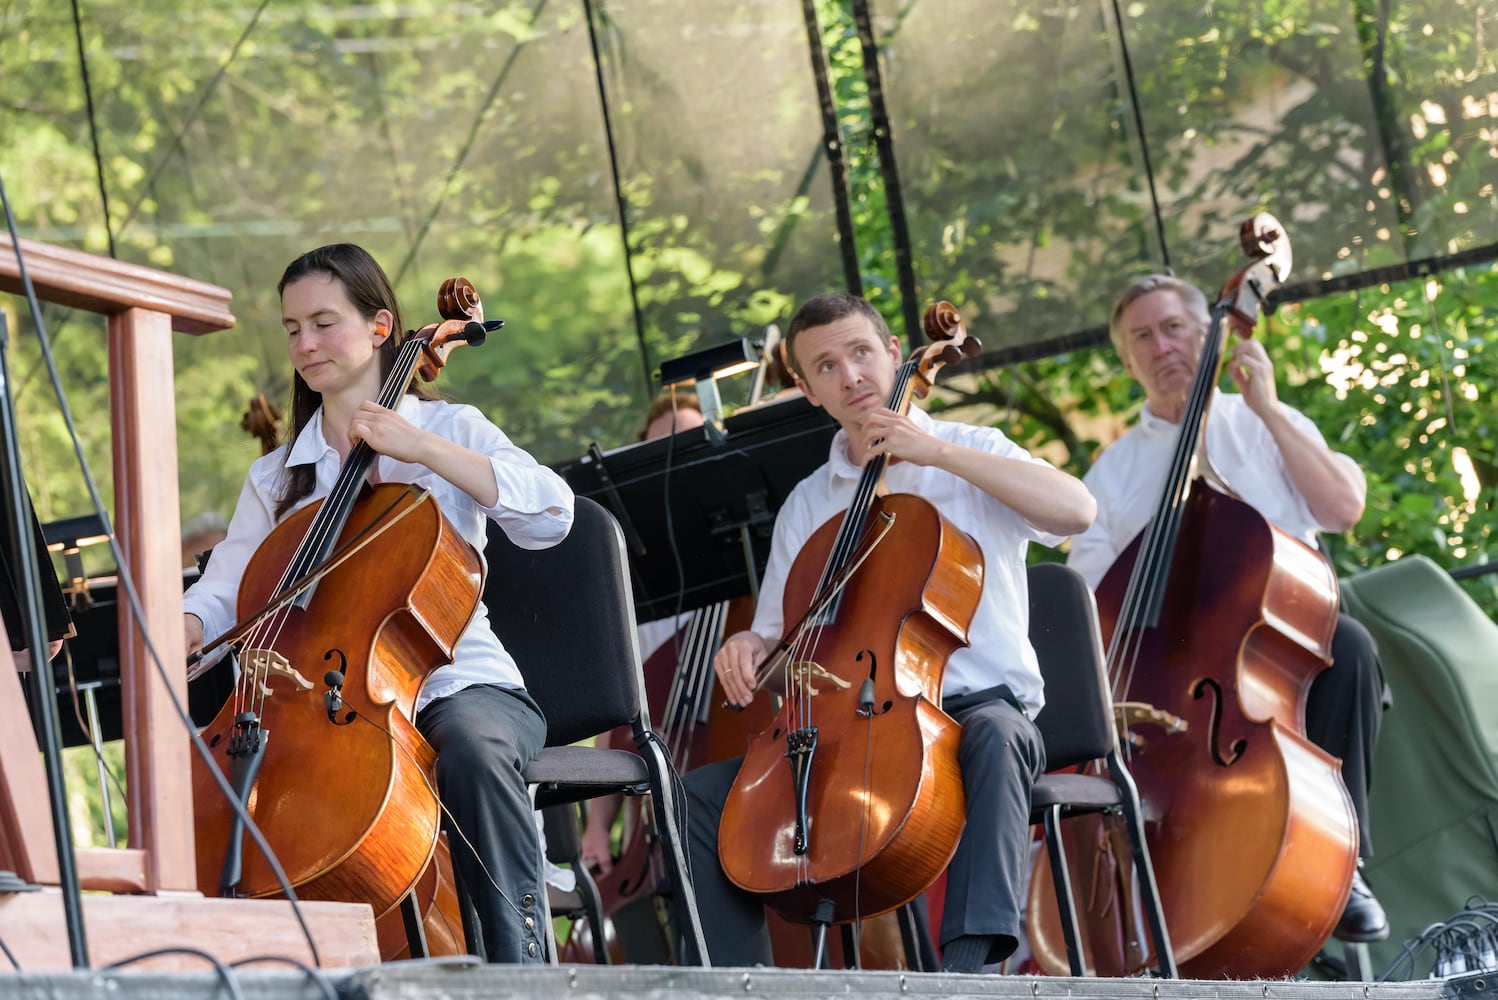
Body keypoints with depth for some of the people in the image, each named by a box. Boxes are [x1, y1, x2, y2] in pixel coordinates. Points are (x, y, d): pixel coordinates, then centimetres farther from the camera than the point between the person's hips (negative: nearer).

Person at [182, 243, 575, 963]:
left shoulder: (448, 429, 7)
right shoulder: (276, 479, 18)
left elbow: (550, 514, -11)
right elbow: (223, 594, 9)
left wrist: (422, 448, -15)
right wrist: (184, 629, -16)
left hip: (456, 680, -3)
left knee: (472, 744, -39)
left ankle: (520, 959, -33)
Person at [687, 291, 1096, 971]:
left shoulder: (971, 453, 5)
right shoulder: (807, 505, 17)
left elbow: (1077, 510, -15)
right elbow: (781, 635, 20)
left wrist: (938, 450, -15)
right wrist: (751, 647, -6)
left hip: (983, 705, -4)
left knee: (993, 736, -40)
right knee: (700, 796, -13)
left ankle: (969, 961, -52)